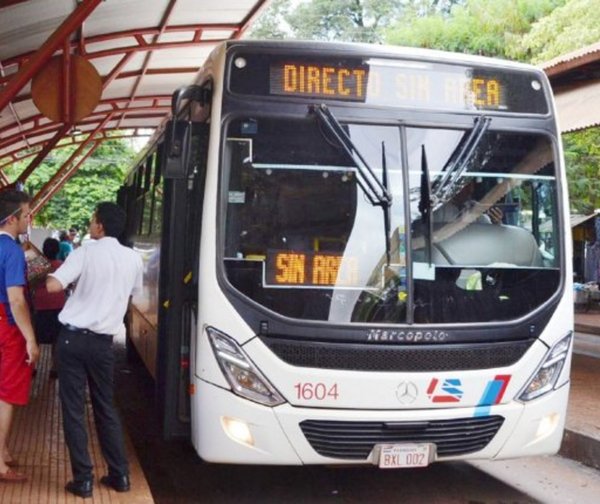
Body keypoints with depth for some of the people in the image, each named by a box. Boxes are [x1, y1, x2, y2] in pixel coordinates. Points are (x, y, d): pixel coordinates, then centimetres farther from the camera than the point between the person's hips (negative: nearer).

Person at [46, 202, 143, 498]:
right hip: (103, 341, 4)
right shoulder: (133, 259, 5)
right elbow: (134, 293, 22)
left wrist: (51, 274, 2)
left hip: (73, 337, -4)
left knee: (73, 409, 4)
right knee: (106, 407, 16)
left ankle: (83, 479, 5)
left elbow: (53, 286, -20)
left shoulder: (86, 253, -10)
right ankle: (119, 474, 18)